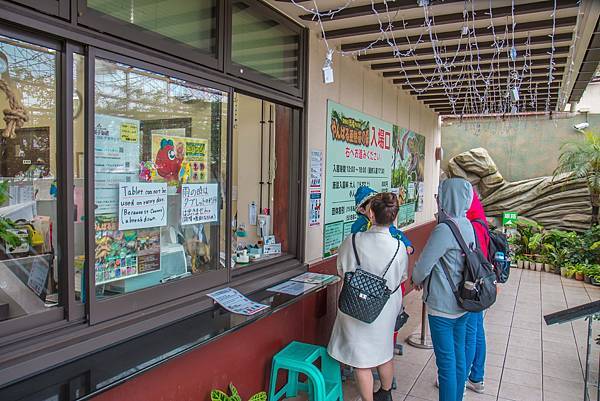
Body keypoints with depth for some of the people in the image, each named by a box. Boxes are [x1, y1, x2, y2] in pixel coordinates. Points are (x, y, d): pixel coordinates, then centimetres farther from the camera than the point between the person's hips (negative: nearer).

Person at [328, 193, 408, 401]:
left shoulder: (353, 241, -22)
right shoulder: (399, 245, -17)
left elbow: (342, 271, -5)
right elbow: (402, 277, 1)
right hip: (386, 310, 3)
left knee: (362, 361, 12)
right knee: (384, 352, 25)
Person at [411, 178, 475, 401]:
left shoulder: (444, 230, -22)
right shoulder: (467, 226, 3)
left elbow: (423, 266, -18)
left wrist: (417, 280, 3)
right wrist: (427, 279, 14)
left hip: (442, 306, -8)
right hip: (462, 303, 8)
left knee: (446, 362, 4)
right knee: (458, 357, 20)